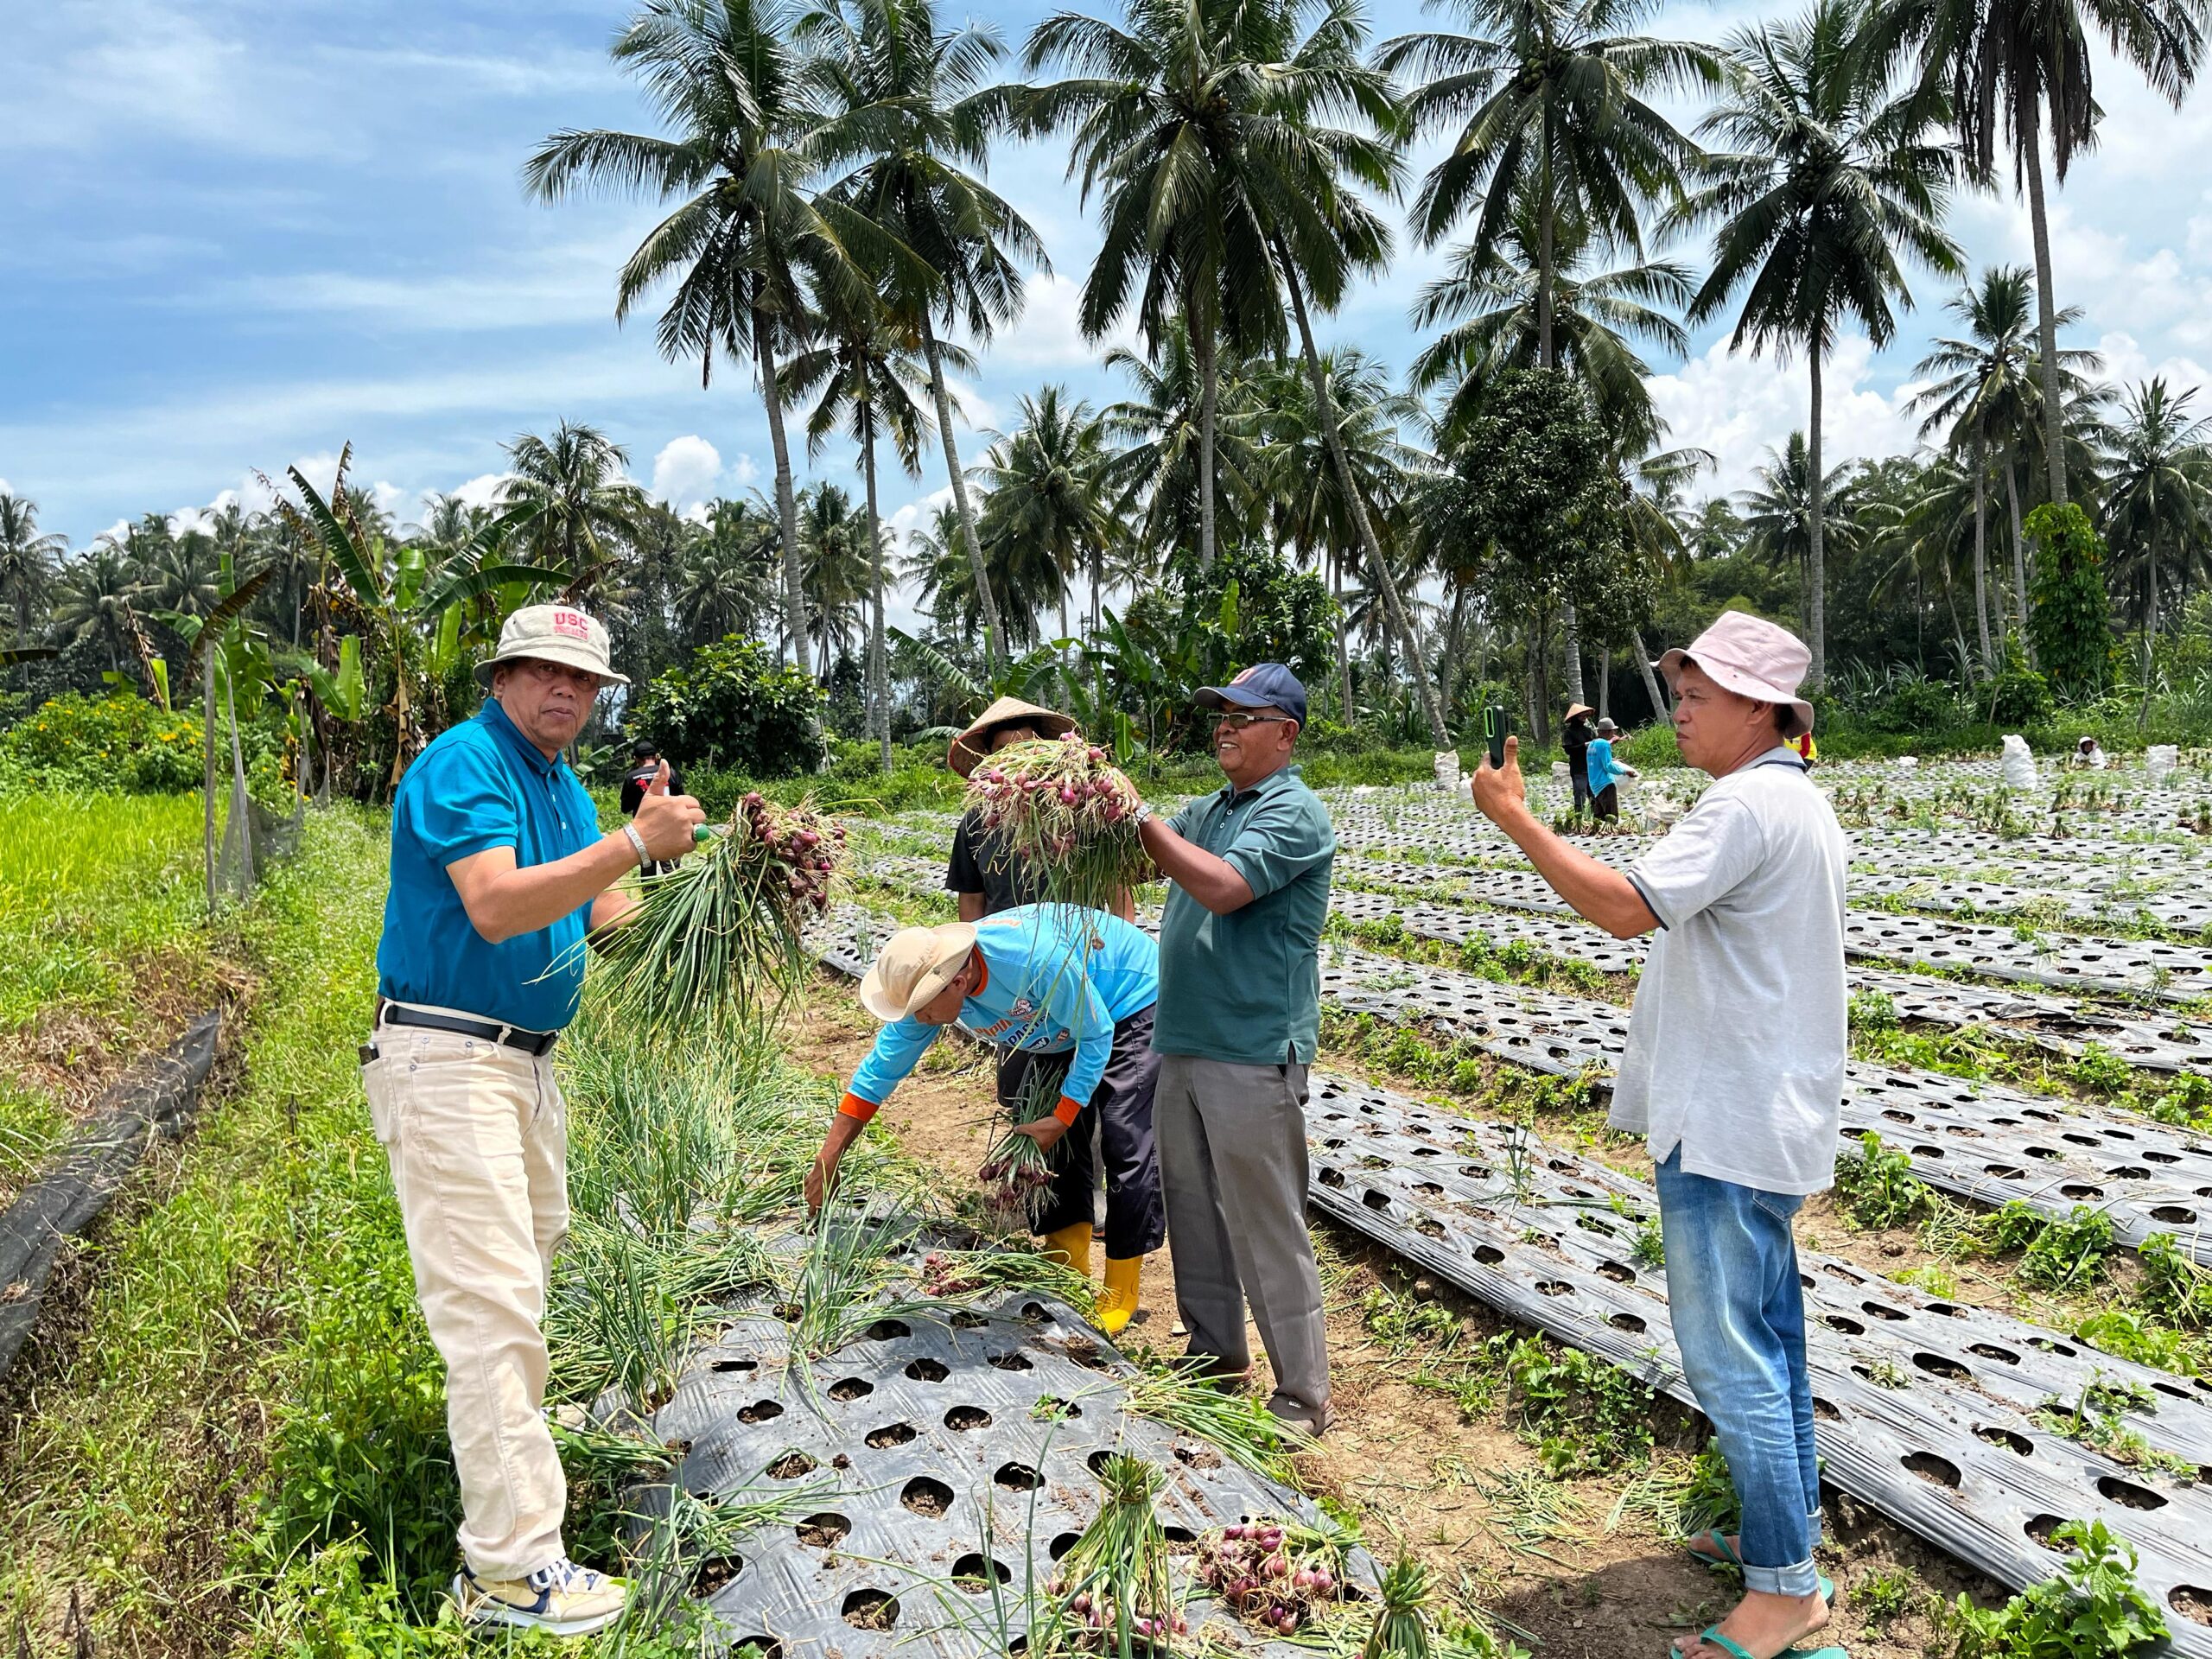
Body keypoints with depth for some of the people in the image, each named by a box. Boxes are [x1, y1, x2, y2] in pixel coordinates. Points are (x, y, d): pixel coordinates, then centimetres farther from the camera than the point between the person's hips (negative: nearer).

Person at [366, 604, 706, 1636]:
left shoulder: (562, 784, 13)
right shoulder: (464, 763, -15)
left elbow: (604, 921, 12)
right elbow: (495, 906, -29)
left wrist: (654, 851, -5)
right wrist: (629, 844, -34)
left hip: (527, 1058, 10)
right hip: (447, 1059, -10)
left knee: (531, 1252, 26)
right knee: (491, 1297, -10)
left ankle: (507, 1418, 49)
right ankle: (509, 1569, -5)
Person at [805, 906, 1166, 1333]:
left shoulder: (1037, 962, -41)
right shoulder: (925, 983, -19)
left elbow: (1096, 1036, -25)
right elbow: (879, 1070, -11)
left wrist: (1061, 1120, -20)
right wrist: (826, 1164, -10)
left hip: (1134, 1006, -7)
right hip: (1061, 1029, 7)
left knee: (1125, 1144, -13)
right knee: (1040, 1137, 1)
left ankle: (1121, 1292, -2)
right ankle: (1068, 1266, 16)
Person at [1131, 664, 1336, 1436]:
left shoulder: (1293, 813, -12)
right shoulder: (1210, 808, 14)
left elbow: (1223, 886, -25)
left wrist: (1141, 818, -19)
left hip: (1252, 1053, -8)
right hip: (1184, 1043, 8)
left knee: (1267, 1228, -1)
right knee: (1193, 1210, 18)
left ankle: (1302, 1395, 12)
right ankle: (1215, 1353, 34)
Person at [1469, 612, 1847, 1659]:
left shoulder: (1748, 804, -19)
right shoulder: (1800, 805, 15)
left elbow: (1624, 907, -29)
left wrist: (1515, 819, -22)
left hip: (1725, 1123, -11)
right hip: (1767, 1114, 11)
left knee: (1728, 1353, -2)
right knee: (1765, 1337, 20)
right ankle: (1786, 1529, 33)